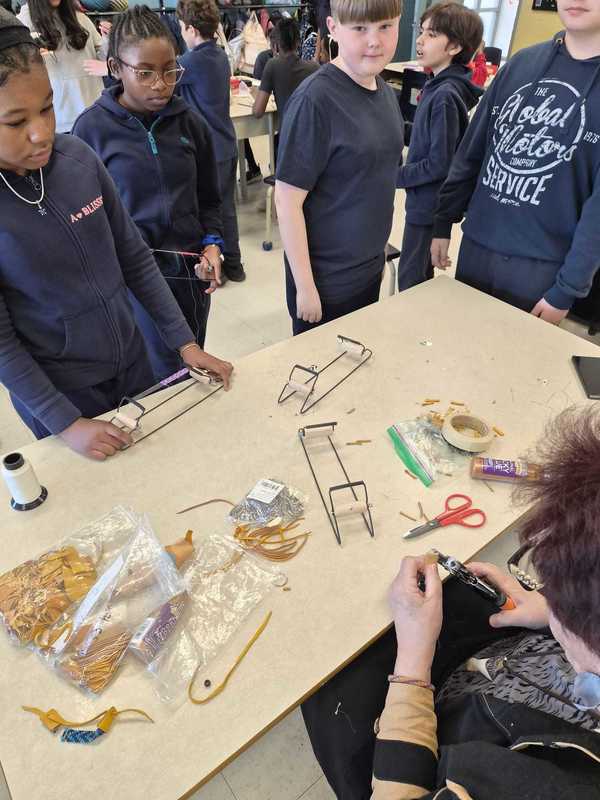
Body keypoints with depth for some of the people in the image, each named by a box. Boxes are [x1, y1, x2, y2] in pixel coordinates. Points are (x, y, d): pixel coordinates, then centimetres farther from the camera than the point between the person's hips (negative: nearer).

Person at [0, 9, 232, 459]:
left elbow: (135, 258, 1)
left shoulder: (78, 157, -8)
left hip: (133, 362, 4)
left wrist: (185, 342, -1)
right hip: (56, 391, -4)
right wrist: (67, 423, -16)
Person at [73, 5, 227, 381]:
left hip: (191, 268, 4)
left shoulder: (191, 122, 3)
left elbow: (210, 199, 11)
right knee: (168, 380, 0)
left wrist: (212, 243, -6)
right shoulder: (93, 128, -7)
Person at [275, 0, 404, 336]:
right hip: (326, 276, -7)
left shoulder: (386, 92, 4)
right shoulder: (316, 98, -18)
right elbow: (287, 199, -19)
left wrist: (379, 251, 15)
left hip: (371, 266, 7)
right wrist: (305, 285, -18)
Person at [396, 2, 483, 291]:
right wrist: (403, 170, 9)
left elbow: (439, 163, -23)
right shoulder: (439, 85, 7)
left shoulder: (446, 95, -22)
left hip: (429, 202, -9)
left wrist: (396, 176, -14)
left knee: (410, 278, 1)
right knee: (421, 273, 22)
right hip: (425, 198, 9)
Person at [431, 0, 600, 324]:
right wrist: (443, 223, 8)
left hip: (543, 263, -3)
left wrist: (567, 289, -13)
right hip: (476, 245, 4)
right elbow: (471, 151, 8)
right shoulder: (521, 62, 4)